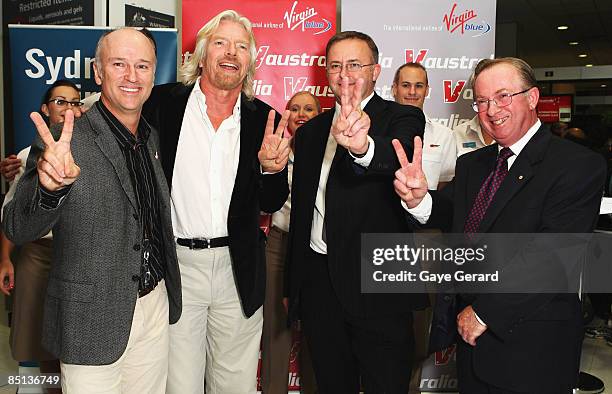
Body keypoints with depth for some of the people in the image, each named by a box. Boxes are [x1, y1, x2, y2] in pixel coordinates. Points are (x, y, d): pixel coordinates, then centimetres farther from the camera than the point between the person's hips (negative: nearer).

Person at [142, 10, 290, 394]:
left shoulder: (264, 120, 3)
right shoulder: (161, 103, -1)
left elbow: (272, 204, 4)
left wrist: (271, 167, -17)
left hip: (238, 270, 2)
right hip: (174, 264, -1)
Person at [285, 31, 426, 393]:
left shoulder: (403, 118, -2)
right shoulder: (310, 131, 13)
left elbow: (397, 158, -28)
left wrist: (363, 146, -51)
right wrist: (292, 285, 17)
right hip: (317, 282, 5)